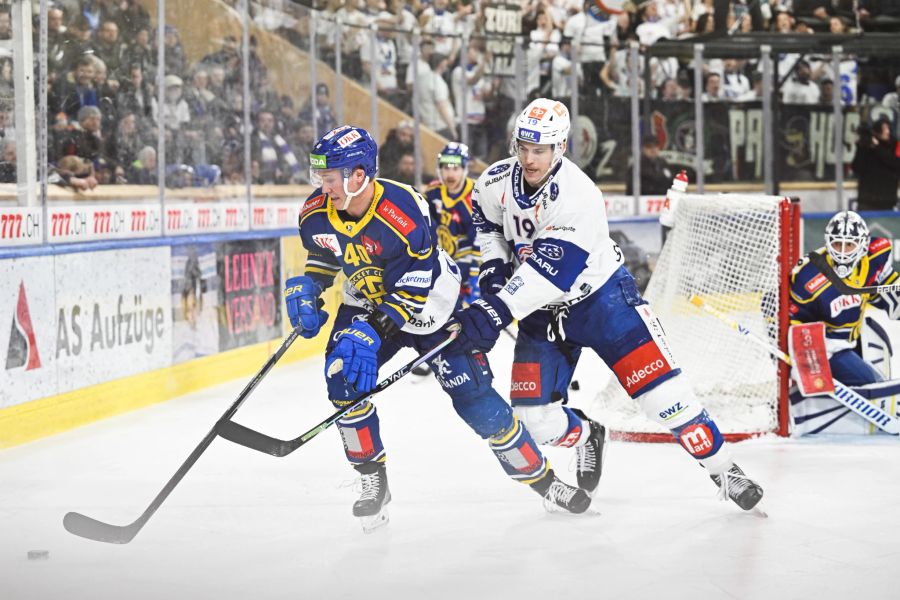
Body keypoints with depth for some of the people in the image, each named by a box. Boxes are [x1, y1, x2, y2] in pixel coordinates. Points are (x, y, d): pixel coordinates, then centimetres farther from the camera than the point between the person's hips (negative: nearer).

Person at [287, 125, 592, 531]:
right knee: (343, 375, -19)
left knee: (471, 393, -9)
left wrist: (373, 332, -39)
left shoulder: (403, 214, -34)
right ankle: (373, 482, -1)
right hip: (367, 301, 5)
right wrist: (306, 288, -12)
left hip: (431, 301, -5)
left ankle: (543, 480, 7)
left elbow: (413, 291, -31)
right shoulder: (316, 213, -16)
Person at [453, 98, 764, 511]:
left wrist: (496, 311, -45)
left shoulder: (578, 197, -30)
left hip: (601, 297, -5)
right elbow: (484, 216, 16)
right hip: (543, 310, 5)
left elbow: (549, 272, -38)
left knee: (659, 387, -13)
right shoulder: (497, 180, -8)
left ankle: (723, 470, 0)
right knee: (534, 414, -4)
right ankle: (585, 437, 29)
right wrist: (493, 266, 2)